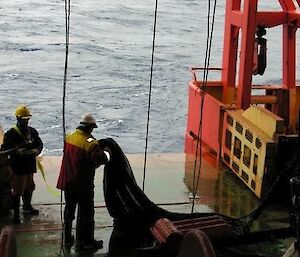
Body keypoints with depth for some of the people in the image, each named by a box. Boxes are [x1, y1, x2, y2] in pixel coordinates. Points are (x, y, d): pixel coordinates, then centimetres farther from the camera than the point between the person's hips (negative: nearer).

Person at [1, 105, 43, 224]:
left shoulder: (32, 132, 8)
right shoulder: (11, 133, -10)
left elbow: (39, 144, 14)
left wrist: (36, 151, -8)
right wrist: (18, 151, -26)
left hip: (30, 165, 6)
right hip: (18, 166, -6)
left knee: (29, 187, 20)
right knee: (17, 190, -2)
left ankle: (27, 206, 42)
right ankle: (16, 213, 7)